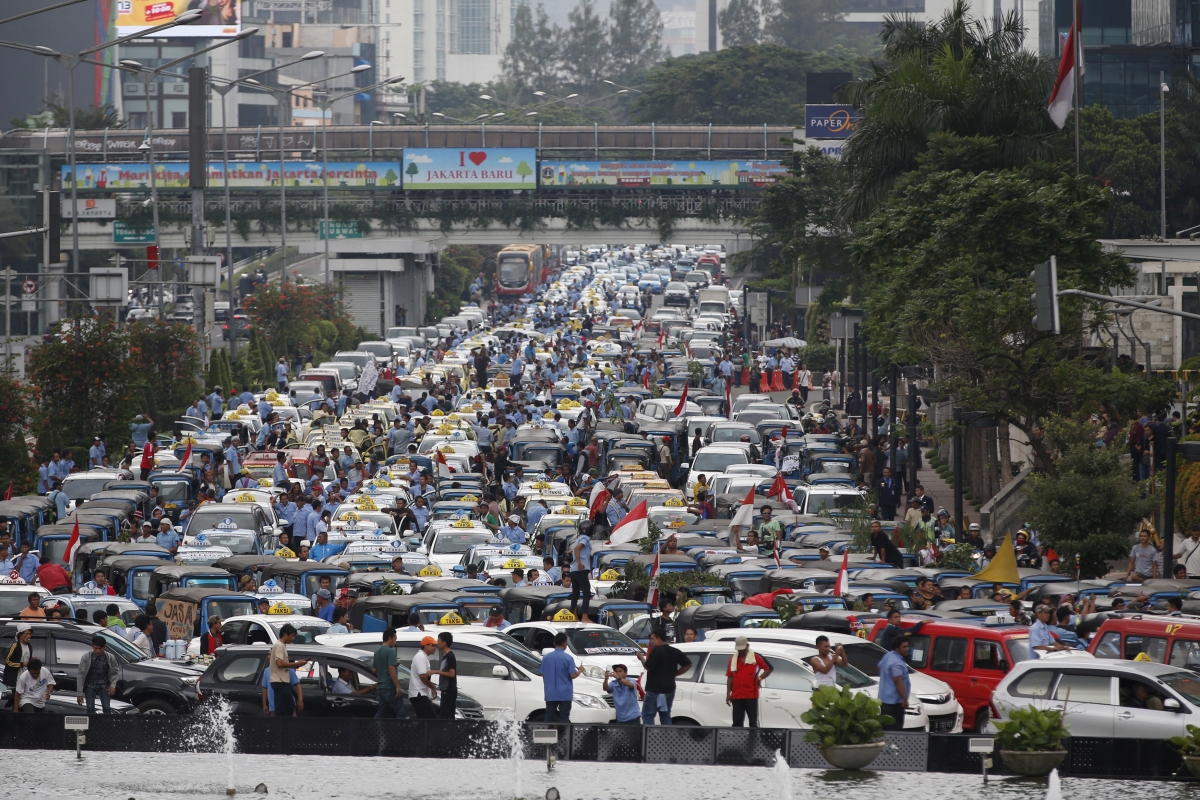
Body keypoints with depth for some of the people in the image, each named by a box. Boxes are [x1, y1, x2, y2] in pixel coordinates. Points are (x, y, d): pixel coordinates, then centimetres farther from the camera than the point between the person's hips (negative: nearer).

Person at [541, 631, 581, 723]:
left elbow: (543, 675, 7)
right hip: (564, 694, -3)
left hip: (550, 694, 3)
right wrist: (580, 671, 10)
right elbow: (572, 675, -11)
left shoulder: (546, 657, 3)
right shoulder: (568, 658, -9)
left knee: (549, 718, 6)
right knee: (564, 718, 0)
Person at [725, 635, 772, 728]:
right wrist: (728, 694, 4)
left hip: (751, 696, -3)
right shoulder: (733, 659, 9)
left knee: (753, 722, 0)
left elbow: (769, 668, 8)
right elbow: (730, 677, 9)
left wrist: (760, 678, -2)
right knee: (737, 722, 5)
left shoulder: (755, 657, 1)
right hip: (736, 696, 3)